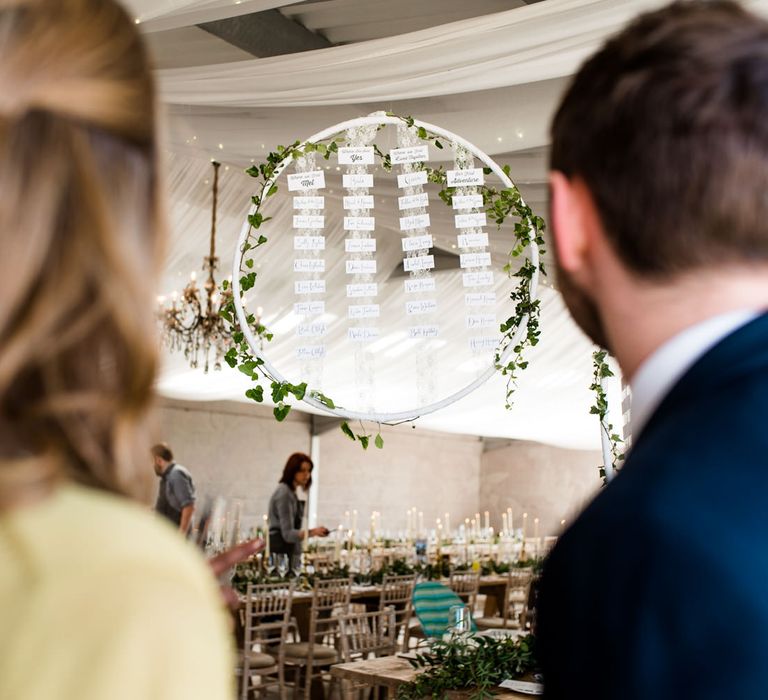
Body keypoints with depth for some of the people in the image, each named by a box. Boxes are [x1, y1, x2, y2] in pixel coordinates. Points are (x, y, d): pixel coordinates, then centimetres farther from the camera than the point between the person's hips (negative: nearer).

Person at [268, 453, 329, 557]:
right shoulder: (284, 493, -13)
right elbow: (287, 533, -20)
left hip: (288, 551, 10)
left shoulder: (290, 492, 16)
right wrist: (312, 532, -34)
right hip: (281, 553, -10)